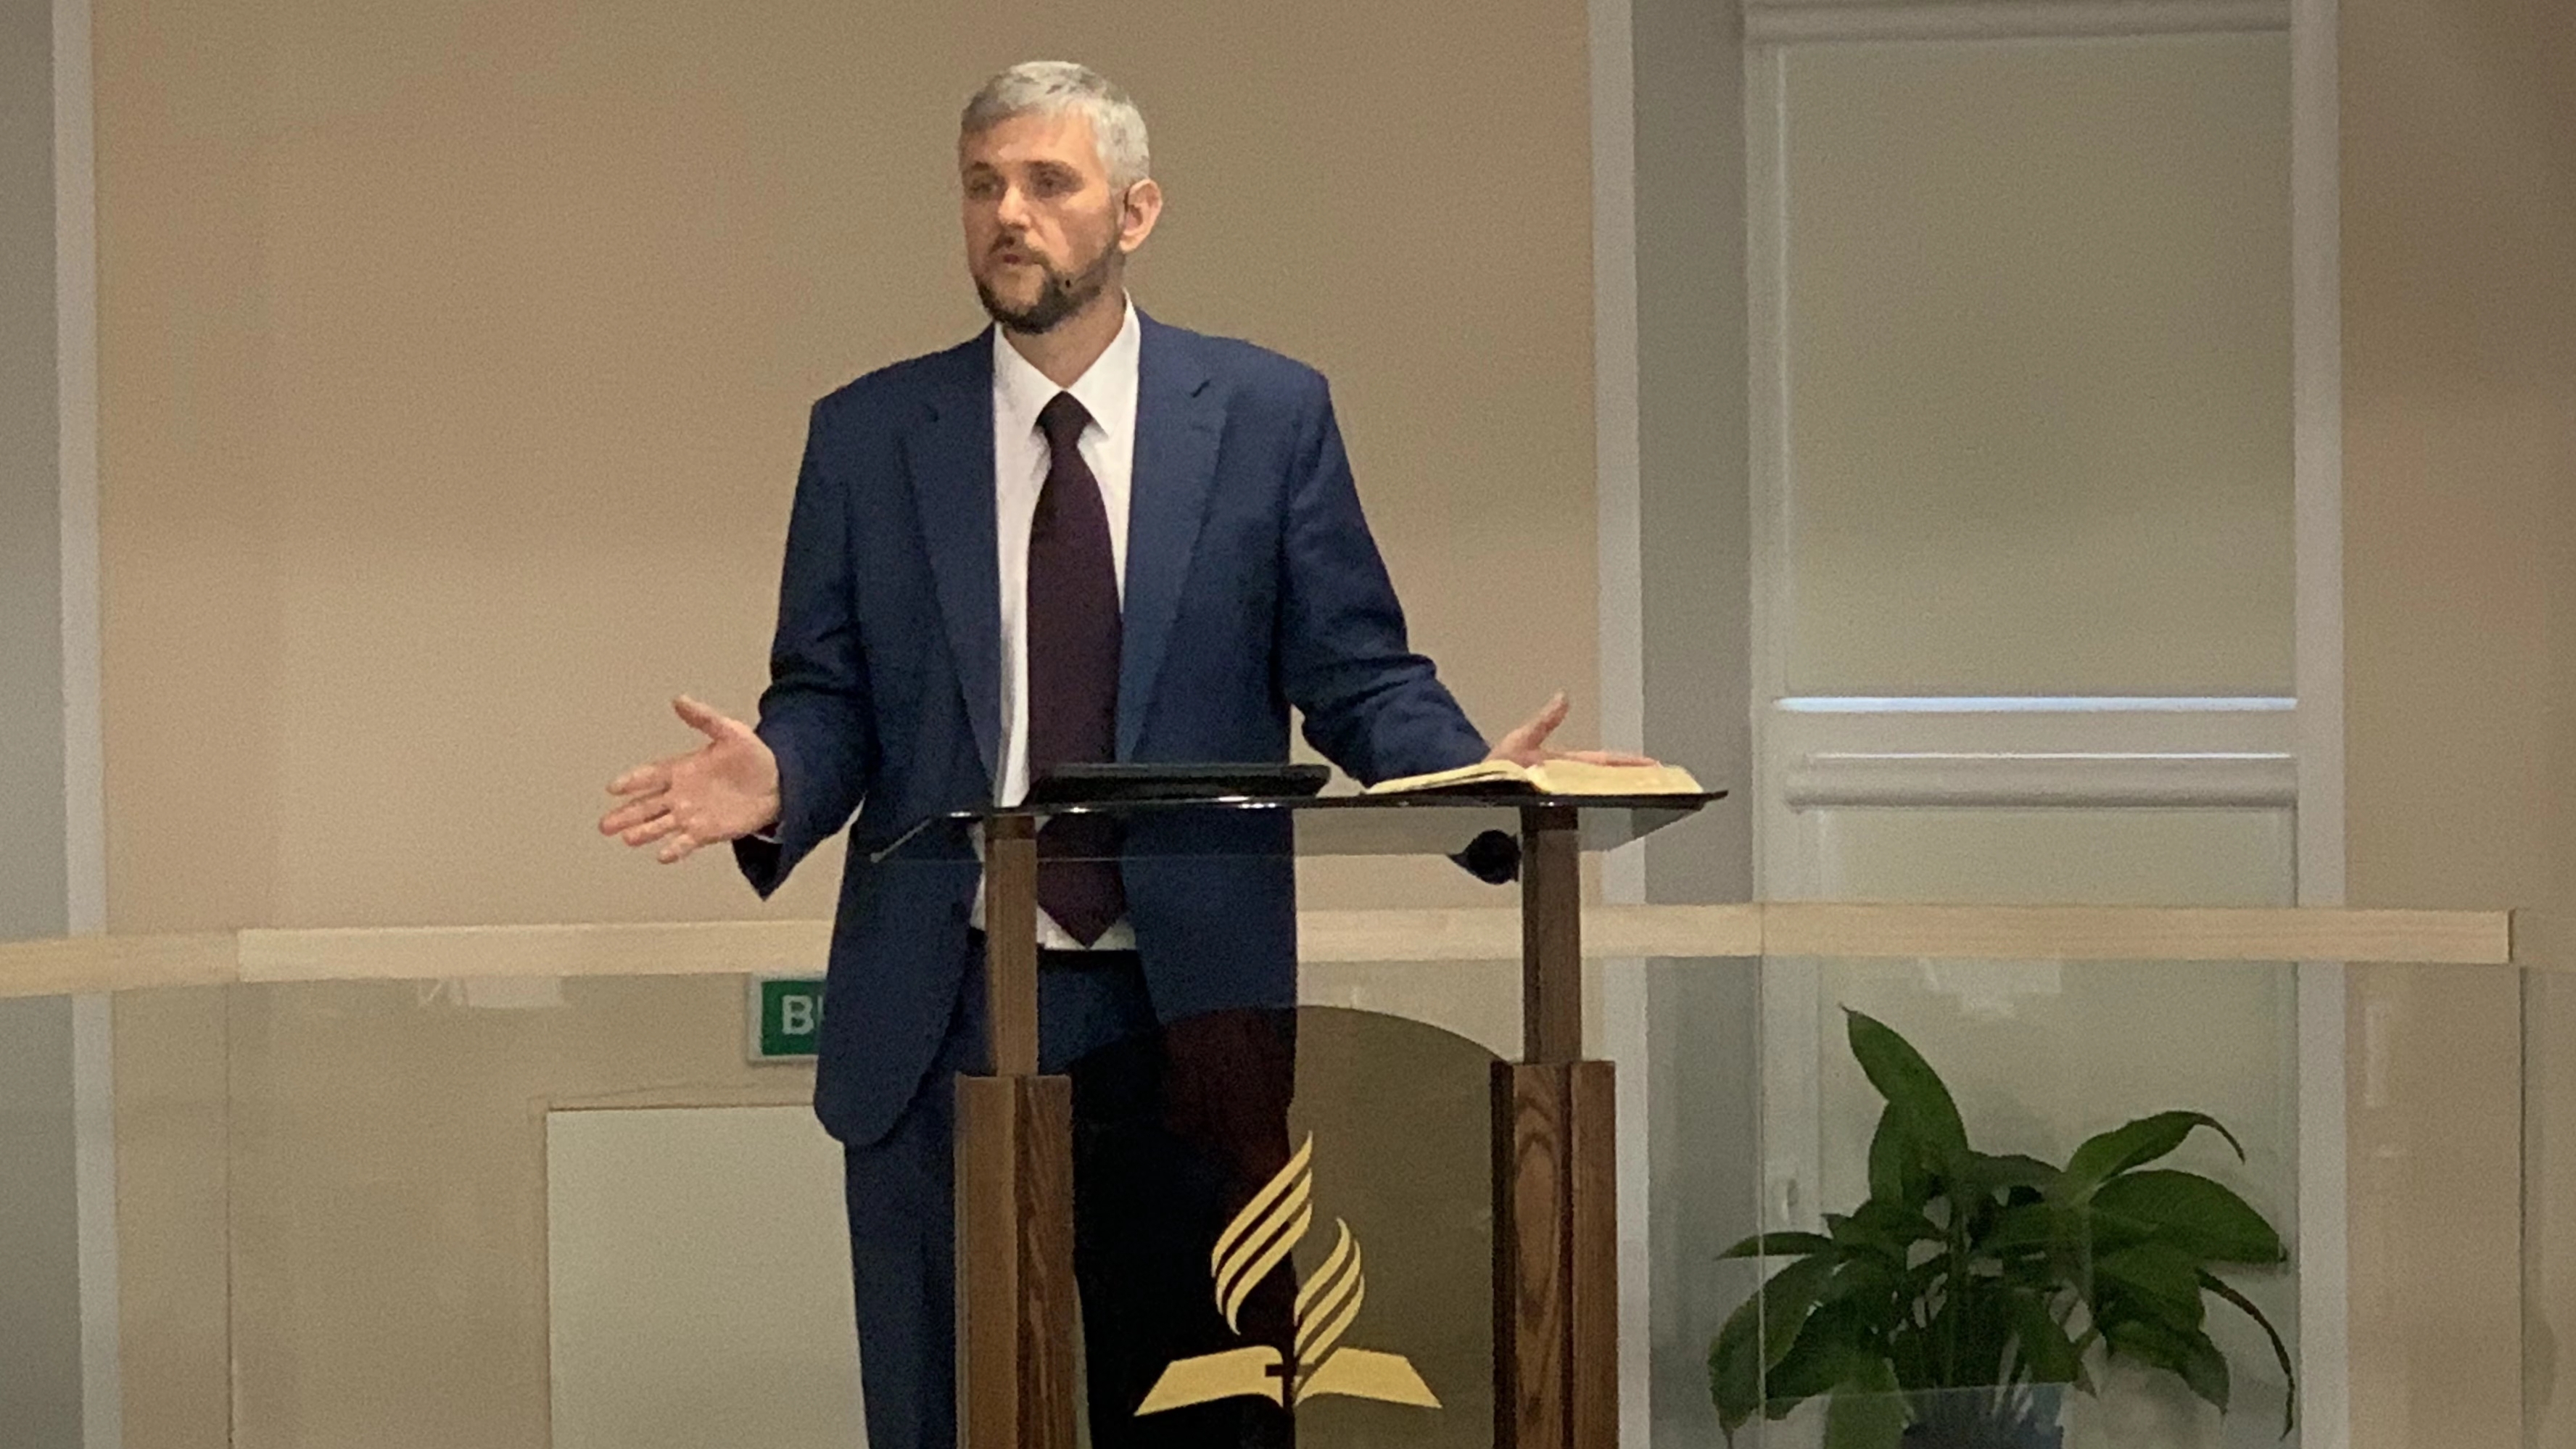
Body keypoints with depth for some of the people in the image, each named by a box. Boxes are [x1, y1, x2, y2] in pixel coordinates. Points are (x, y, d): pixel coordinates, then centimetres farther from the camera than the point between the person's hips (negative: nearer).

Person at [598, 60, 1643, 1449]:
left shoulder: (1270, 415, 3)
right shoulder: (868, 436, 6)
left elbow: (1358, 672, 2)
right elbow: (829, 697, 5)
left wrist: (1479, 781, -17)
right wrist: (776, 779, -17)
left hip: (1192, 1004, -1)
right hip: (941, 1014, 1)